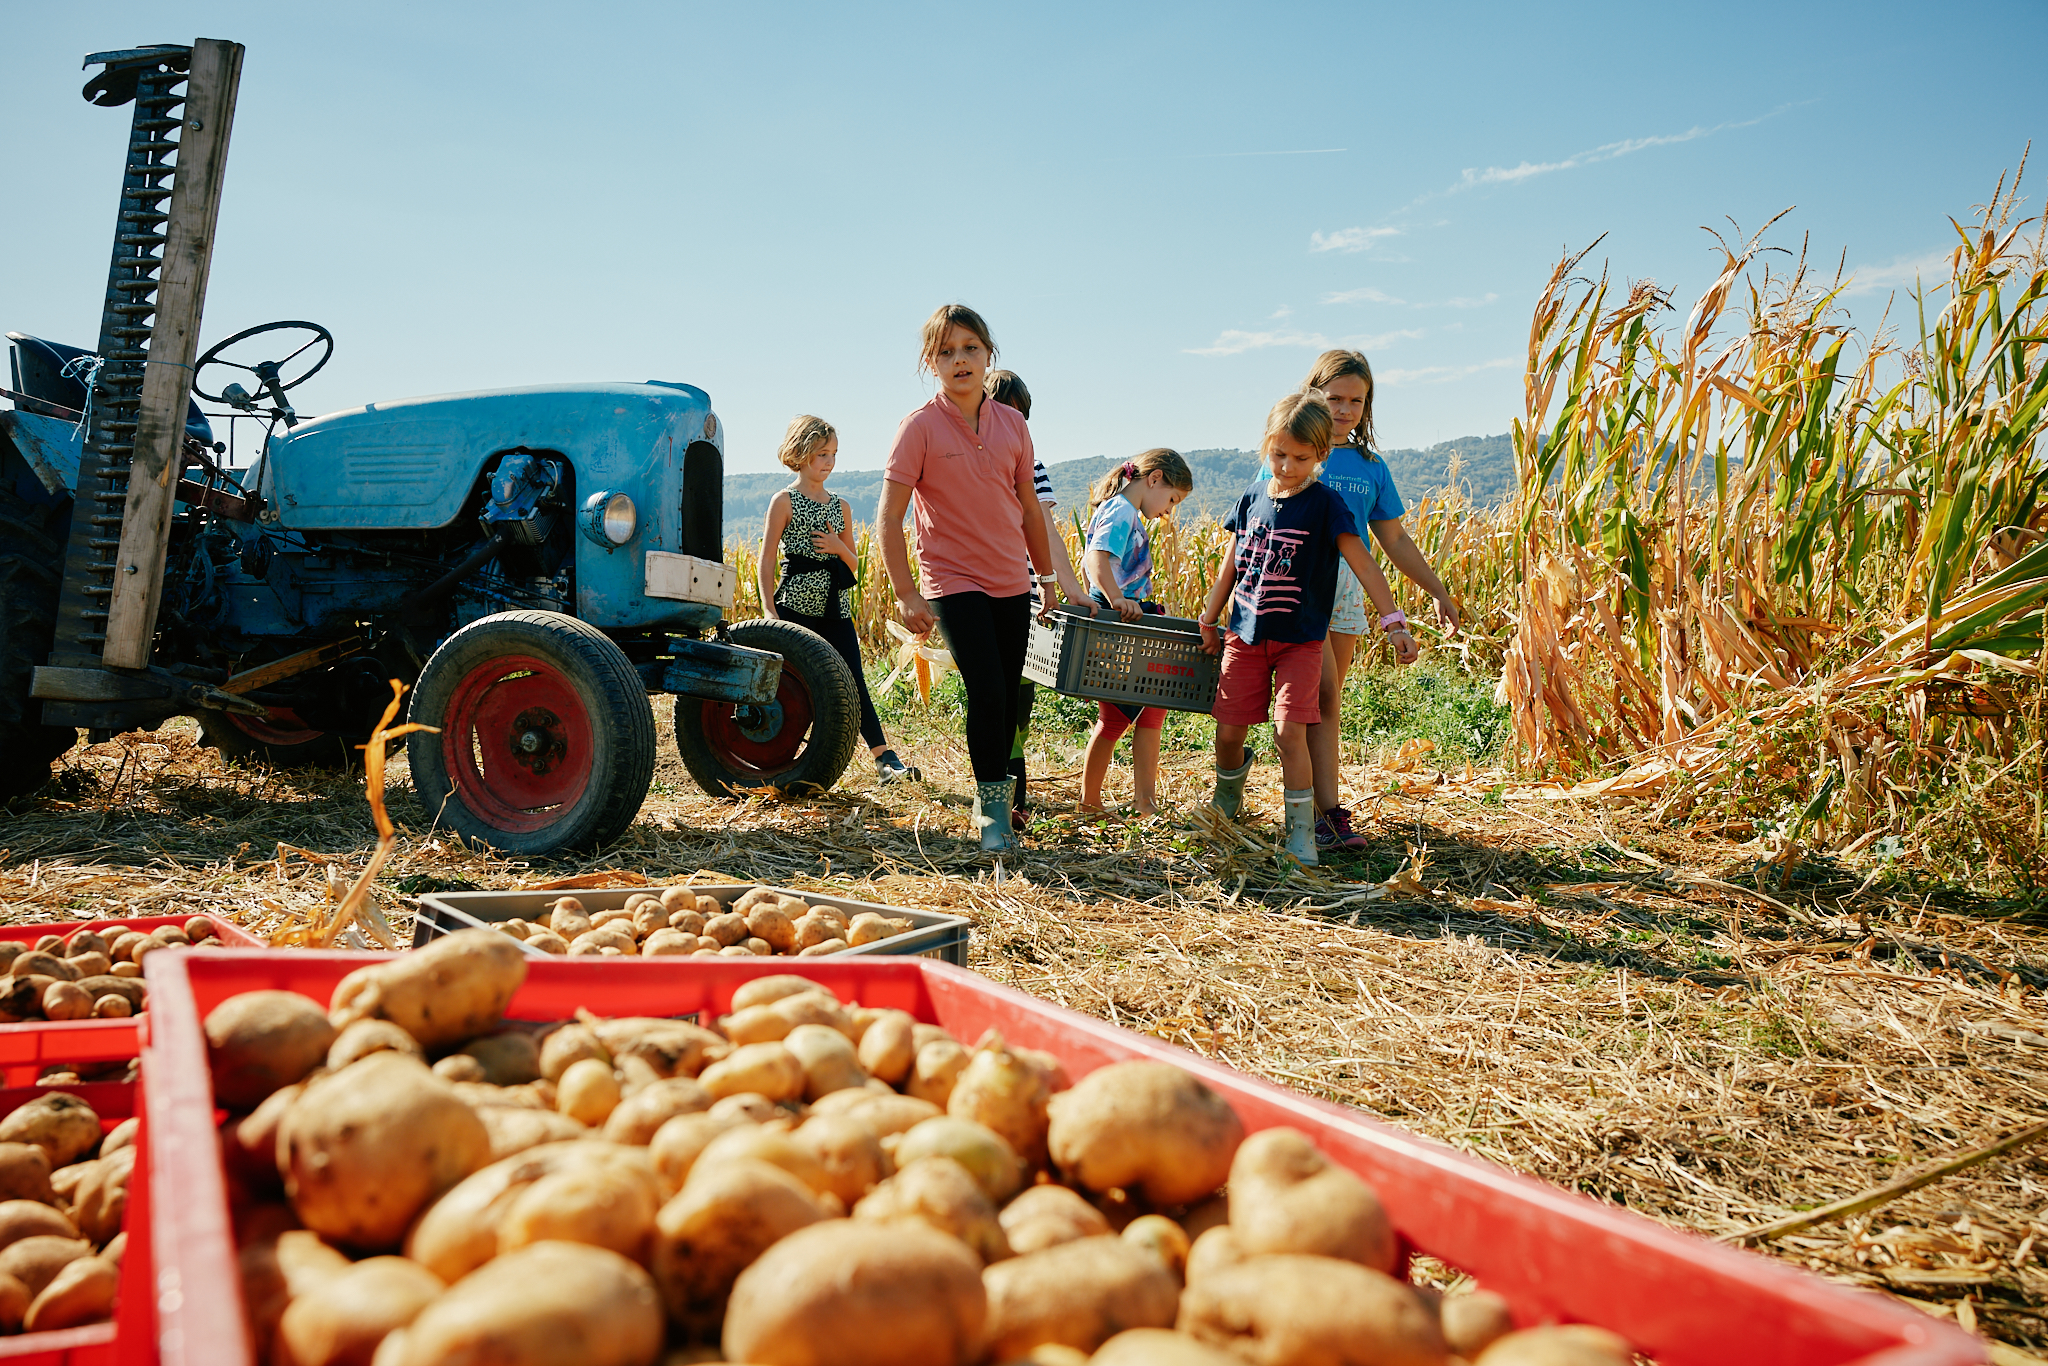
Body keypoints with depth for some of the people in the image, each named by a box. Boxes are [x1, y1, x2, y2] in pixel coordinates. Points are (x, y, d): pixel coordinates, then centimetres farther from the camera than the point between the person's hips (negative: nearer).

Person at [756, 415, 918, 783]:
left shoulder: (840, 507, 14)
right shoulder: (784, 501, -1)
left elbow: (854, 566, 18)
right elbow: (766, 562, -4)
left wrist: (839, 547, -4)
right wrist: (769, 610, -12)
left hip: (835, 608, 4)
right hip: (796, 607, -4)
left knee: (854, 683, 0)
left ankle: (884, 758, 0)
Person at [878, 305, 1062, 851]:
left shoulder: (1012, 424, 4)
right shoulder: (920, 427, -9)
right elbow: (888, 518, -10)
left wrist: (1047, 575, 18)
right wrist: (906, 594, -15)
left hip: (1012, 584, 5)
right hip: (953, 582, -5)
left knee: (1008, 699, 9)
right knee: (986, 692, -14)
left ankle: (993, 798, 28)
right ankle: (993, 811, 1)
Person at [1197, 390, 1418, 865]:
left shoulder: (1325, 506, -8)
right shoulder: (1252, 499, 5)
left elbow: (1364, 567, -11)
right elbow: (1230, 566, 15)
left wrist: (1394, 623, -17)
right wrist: (1209, 621, 19)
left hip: (1299, 639, -4)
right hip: (1245, 634, 4)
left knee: (1289, 730, -15)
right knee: (1228, 729, 6)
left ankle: (1301, 832, -2)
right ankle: (1226, 800, 35)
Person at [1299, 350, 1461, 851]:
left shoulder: (1370, 467, 13)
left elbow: (1394, 540, 17)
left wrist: (1439, 592, 16)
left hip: (1347, 589, 5)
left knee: (1328, 700, 5)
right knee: (1322, 694, -12)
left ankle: (1308, 801, 9)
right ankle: (1329, 811, -11)